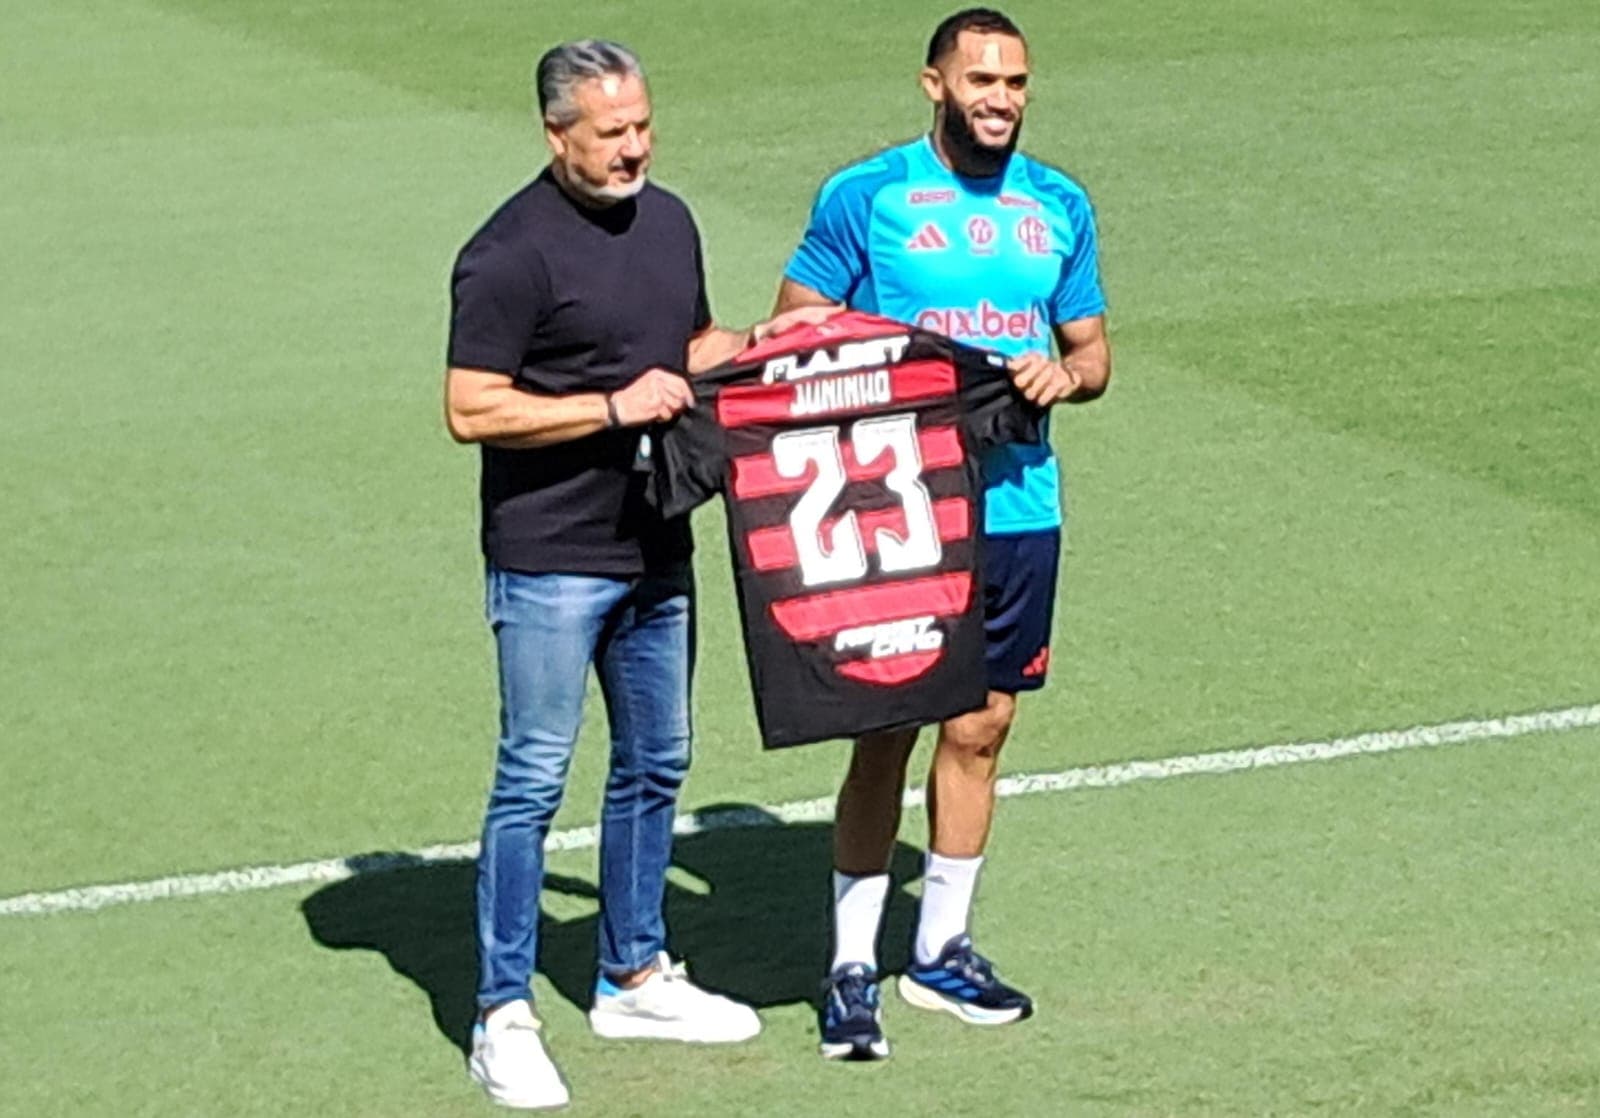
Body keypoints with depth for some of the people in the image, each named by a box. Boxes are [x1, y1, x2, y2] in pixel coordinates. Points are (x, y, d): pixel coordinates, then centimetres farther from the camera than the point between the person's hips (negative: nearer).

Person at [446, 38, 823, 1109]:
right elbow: (472, 409, -19)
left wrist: (753, 344, 3)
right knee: (533, 780, -4)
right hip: (549, 563, -8)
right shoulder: (511, 253, -16)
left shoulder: (668, 219, 9)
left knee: (655, 765, 17)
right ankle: (505, 1018, 1)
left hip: (656, 549, 8)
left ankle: (634, 977, 31)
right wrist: (614, 407, -22)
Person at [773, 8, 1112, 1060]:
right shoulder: (865, 197, -3)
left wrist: (1066, 373, -7)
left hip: (1019, 508, 4)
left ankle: (943, 946, 24)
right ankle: (854, 967, 4)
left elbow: (1093, 350, 16)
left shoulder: (1061, 207, 9)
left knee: (979, 729, 11)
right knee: (884, 735, -3)